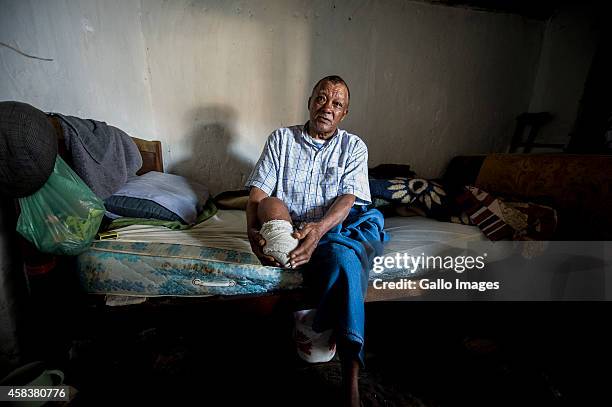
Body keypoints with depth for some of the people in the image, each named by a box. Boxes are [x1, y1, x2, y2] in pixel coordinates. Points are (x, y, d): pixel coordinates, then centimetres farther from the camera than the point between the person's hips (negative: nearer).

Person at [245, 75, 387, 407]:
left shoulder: (354, 146, 11)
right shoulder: (281, 139, 12)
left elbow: (347, 198, -6)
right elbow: (257, 193, 1)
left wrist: (320, 228, -27)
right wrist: (253, 231, -19)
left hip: (333, 231, -1)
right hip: (286, 232, 1)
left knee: (343, 257, -34)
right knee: (272, 205, -29)